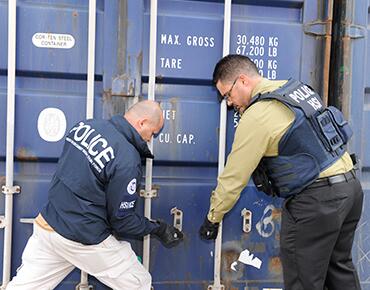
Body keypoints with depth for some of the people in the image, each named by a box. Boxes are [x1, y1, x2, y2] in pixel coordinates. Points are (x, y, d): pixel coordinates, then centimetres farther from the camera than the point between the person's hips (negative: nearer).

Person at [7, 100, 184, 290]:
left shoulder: (85, 125, -1)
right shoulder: (128, 160, -21)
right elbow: (122, 220, -15)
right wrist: (158, 228, 0)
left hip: (48, 223, 7)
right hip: (85, 241, -7)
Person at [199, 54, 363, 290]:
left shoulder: (256, 116, -14)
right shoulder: (297, 87, 11)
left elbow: (234, 176, -9)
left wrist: (212, 219, 4)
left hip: (316, 197, -9)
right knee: (339, 266, 23)